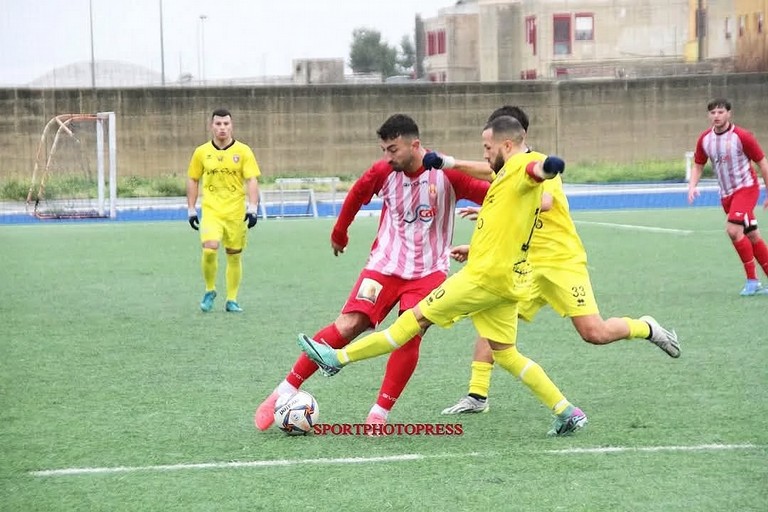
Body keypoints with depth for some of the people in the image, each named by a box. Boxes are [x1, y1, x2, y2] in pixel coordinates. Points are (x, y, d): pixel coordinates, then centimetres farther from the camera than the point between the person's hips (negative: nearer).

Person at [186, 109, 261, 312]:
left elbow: (252, 180, -5)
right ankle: (210, 291, 5)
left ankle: (232, 300, 17)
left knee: (234, 256, 4)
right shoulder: (201, 152, 3)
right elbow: (192, 180, 12)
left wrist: (252, 208, -15)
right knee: (209, 249, -18)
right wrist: (191, 209, 8)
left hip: (236, 212, 0)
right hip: (211, 211, 0)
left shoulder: (243, 151, -1)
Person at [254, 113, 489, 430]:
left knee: (410, 334, -20)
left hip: (428, 271, -1)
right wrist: (339, 233, 26)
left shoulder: (446, 173, -13)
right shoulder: (384, 172, -5)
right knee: (348, 325, -12)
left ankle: (379, 415, -10)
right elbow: (357, 194, 14)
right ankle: (284, 392, -7)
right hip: (385, 264, 1)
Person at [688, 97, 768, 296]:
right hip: (726, 194, 6)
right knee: (751, 236, 8)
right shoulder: (705, 139, 2)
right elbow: (698, 165, 14)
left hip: (746, 188, -6)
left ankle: (752, 279, -13)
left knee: (733, 229, -22)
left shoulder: (741, 136, -14)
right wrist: (692, 186, -5)